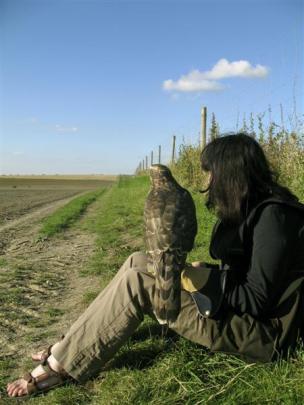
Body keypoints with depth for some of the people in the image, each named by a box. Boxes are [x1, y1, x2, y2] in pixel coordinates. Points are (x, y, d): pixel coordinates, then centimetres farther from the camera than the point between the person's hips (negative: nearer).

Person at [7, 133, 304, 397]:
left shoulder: (273, 215, -20)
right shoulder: (252, 209, 9)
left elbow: (257, 300, -22)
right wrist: (205, 271, -3)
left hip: (264, 334, -9)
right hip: (236, 306, 9)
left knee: (137, 283, -21)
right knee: (138, 261, 0)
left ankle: (61, 366, -7)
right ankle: (67, 350, 2)